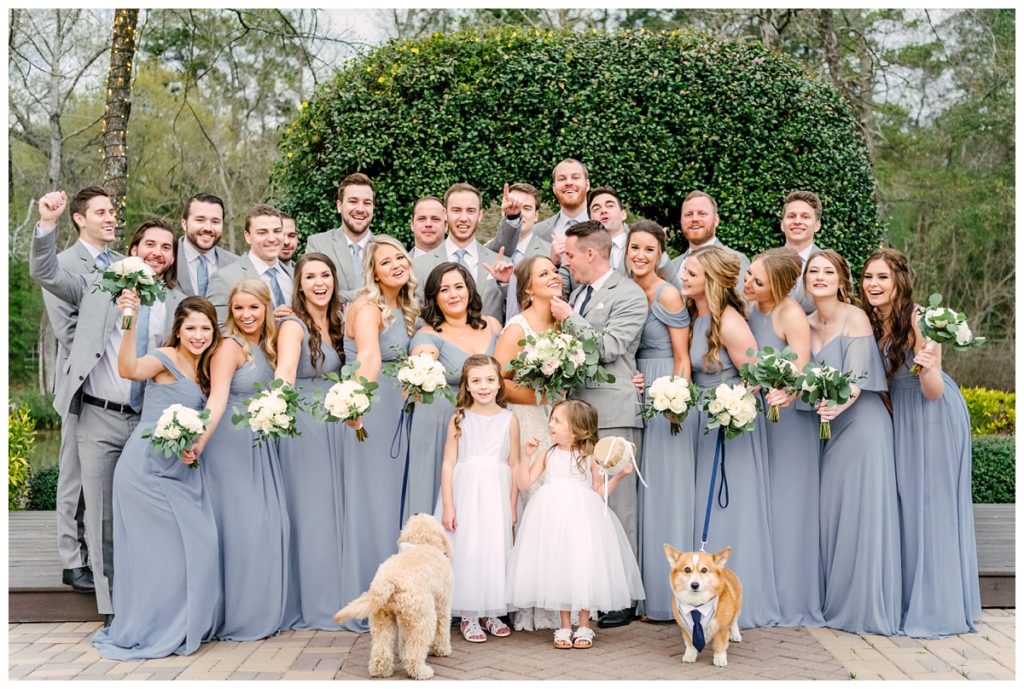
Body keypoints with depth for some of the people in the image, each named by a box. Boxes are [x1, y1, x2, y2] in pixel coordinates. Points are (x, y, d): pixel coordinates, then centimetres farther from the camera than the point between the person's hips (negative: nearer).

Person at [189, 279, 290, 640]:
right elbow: (217, 400, -21)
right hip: (232, 445, -7)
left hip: (261, 446, 7)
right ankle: (236, 617, 7)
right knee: (240, 525, -5)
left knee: (270, 525, 6)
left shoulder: (266, 347, 12)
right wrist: (199, 441, -34)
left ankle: (262, 611, 18)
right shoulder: (230, 347, -10)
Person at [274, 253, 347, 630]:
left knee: (333, 512, 10)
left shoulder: (334, 323, 13)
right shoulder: (293, 325, -10)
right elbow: (285, 370, -28)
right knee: (308, 513, -4)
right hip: (303, 426, -7)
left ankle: (331, 601, 19)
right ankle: (308, 605, 5)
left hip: (333, 427, 7)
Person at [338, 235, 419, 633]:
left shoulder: (403, 309, 11)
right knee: (370, 506, -3)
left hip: (396, 413, 8)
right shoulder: (368, 308, -15)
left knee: (393, 505, 13)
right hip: (370, 414, -8)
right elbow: (369, 356, -35)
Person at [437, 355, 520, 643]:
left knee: (496, 550, 5)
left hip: (497, 494, 1)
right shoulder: (459, 419, -1)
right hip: (466, 492, -1)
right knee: (466, 551, 0)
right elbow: (449, 463, -2)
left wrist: (512, 506, 0)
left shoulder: (509, 419, 2)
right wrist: (447, 506, -6)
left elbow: (514, 465, 3)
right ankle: (468, 616, 12)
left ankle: (492, 613, 19)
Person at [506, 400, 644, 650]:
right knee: (557, 568, 4)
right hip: (552, 516, 2)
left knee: (582, 567, -1)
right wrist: (527, 455, -3)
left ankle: (584, 626, 14)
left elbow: (599, 490, 7)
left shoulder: (589, 457, 1)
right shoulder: (548, 454, 7)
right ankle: (565, 626, 16)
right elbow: (524, 482, 6)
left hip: (581, 518, -2)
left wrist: (619, 475, -5)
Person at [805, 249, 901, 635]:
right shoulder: (807, 325, 9)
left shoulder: (855, 318, -9)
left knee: (863, 513, -3)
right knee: (830, 513, 7)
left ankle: (867, 607, 7)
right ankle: (836, 603, 19)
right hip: (828, 428, 6)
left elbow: (856, 379, -18)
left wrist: (839, 405, -37)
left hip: (862, 423, -6)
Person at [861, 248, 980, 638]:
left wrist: (930, 369, -43)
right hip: (898, 416, 7)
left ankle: (938, 609, 6)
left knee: (931, 505, -4)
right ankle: (909, 600, 23)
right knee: (904, 503, 11)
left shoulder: (916, 320, -21)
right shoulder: (870, 322, -1)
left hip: (935, 416, -7)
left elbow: (933, 393, -22)